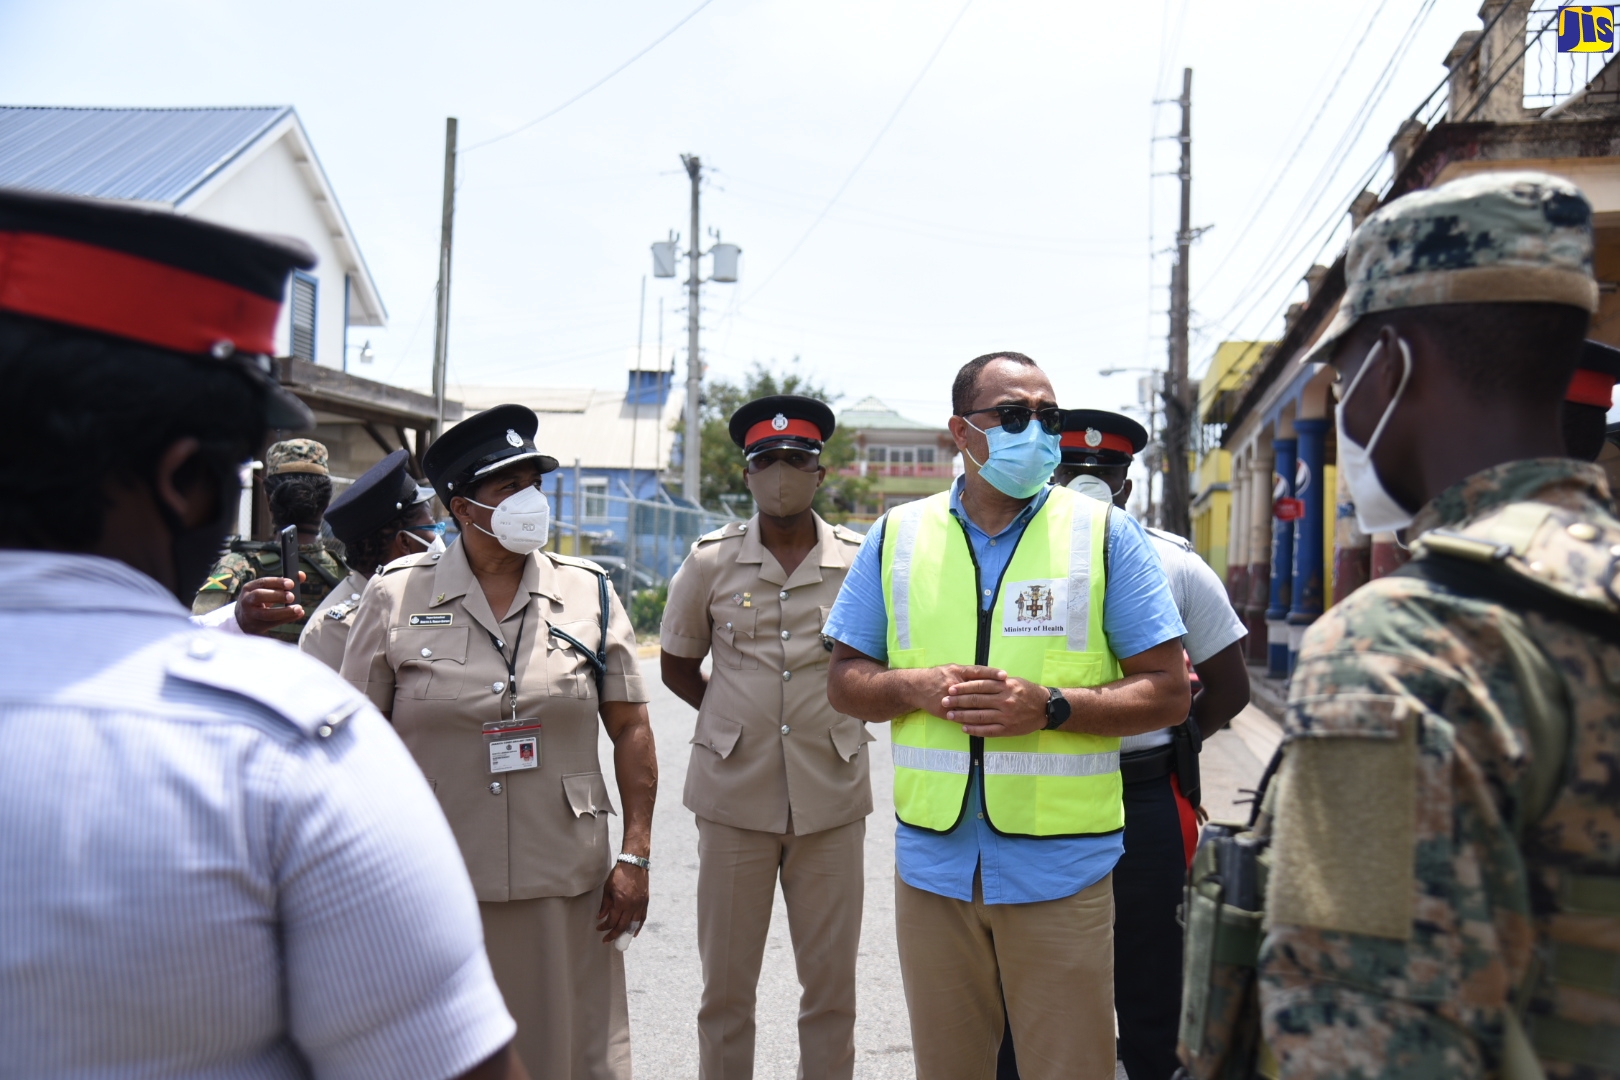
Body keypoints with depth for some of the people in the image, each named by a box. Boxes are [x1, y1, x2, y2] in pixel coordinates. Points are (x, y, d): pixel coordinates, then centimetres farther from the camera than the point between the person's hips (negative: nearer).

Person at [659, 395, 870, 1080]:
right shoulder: (711, 561, 0)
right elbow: (676, 665, 12)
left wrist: (840, 716, 7)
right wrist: (739, 717, 6)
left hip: (832, 798, 0)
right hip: (734, 797, 0)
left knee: (831, 989, 10)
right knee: (725, 985, 10)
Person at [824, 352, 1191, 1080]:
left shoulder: (1105, 534, 0)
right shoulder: (897, 535, 6)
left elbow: (1168, 693, -3)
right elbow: (844, 683, 9)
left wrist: (1049, 706, -18)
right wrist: (915, 687, -12)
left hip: (1060, 872, -2)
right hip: (932, 863, 2)